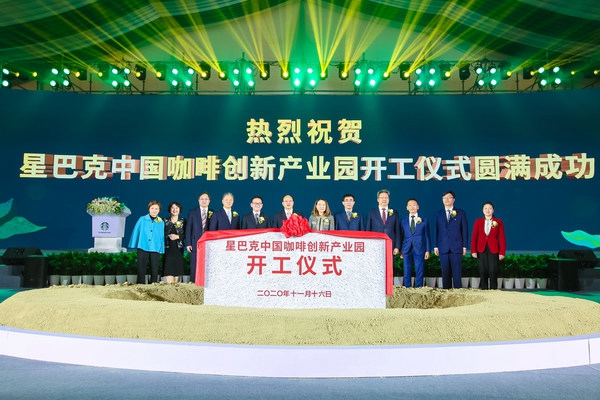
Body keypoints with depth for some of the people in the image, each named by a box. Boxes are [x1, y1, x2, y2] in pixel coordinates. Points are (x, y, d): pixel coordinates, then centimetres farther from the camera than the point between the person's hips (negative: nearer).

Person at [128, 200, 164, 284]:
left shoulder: (161, 222, 6)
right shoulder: (142, 220, 3)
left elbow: (162, 237, 8)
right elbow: (136, 232, 5)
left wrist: (162, 249, 3)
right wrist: (133, 245, 1)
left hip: (155, 249, 1)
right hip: (143, 248, -1)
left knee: (154, 272, 3)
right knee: (141, 271, 2)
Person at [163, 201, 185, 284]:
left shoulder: (183, 221, 8)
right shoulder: (165, 221, 9)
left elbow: (186, 234, 3)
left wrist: (177, 236, -11)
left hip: (178, 248, 1)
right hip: (168, 248, -1)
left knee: (177, 270, 0)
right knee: (169, 270, -13)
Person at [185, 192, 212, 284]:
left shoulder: (213, 213, 9)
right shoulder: (192, 212, 9)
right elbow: (188, 229, 6)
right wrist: (188, 244, -2)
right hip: (195, 243, 0)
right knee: (194, 265, 0)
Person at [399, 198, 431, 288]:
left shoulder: (424, 220, 7)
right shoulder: (403, 221, 10)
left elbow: (427, 236, 6)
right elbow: (401, 236, 10)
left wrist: (428, 250, -1)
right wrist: (400, 250, 4)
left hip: (419, 250, -1)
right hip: (407, 250, 1)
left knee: (419, 272, 0)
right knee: (407, 272, 3)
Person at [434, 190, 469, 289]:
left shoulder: (461, 213, 7)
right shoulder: (439, 214, 11)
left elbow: (465, 230, 5)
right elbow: (436, 231, 9)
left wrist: (464, 246, -1)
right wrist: (436, 246, 3)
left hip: (456, 247, -2)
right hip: (443, 247, 2)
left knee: (457, 272, -4)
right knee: (445, 272, 3)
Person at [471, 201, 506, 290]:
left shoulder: (498, 222, 4)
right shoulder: (478, 221, 7)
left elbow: (502, 238, 2)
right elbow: (474, 237, 5)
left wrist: (502, 252, -5)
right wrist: (473, 251, -4)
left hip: (493, 250, -1)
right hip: (481, 250, 1)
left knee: (493, 272, -4)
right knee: (483, 272, 1)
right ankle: (483, 290, 9)